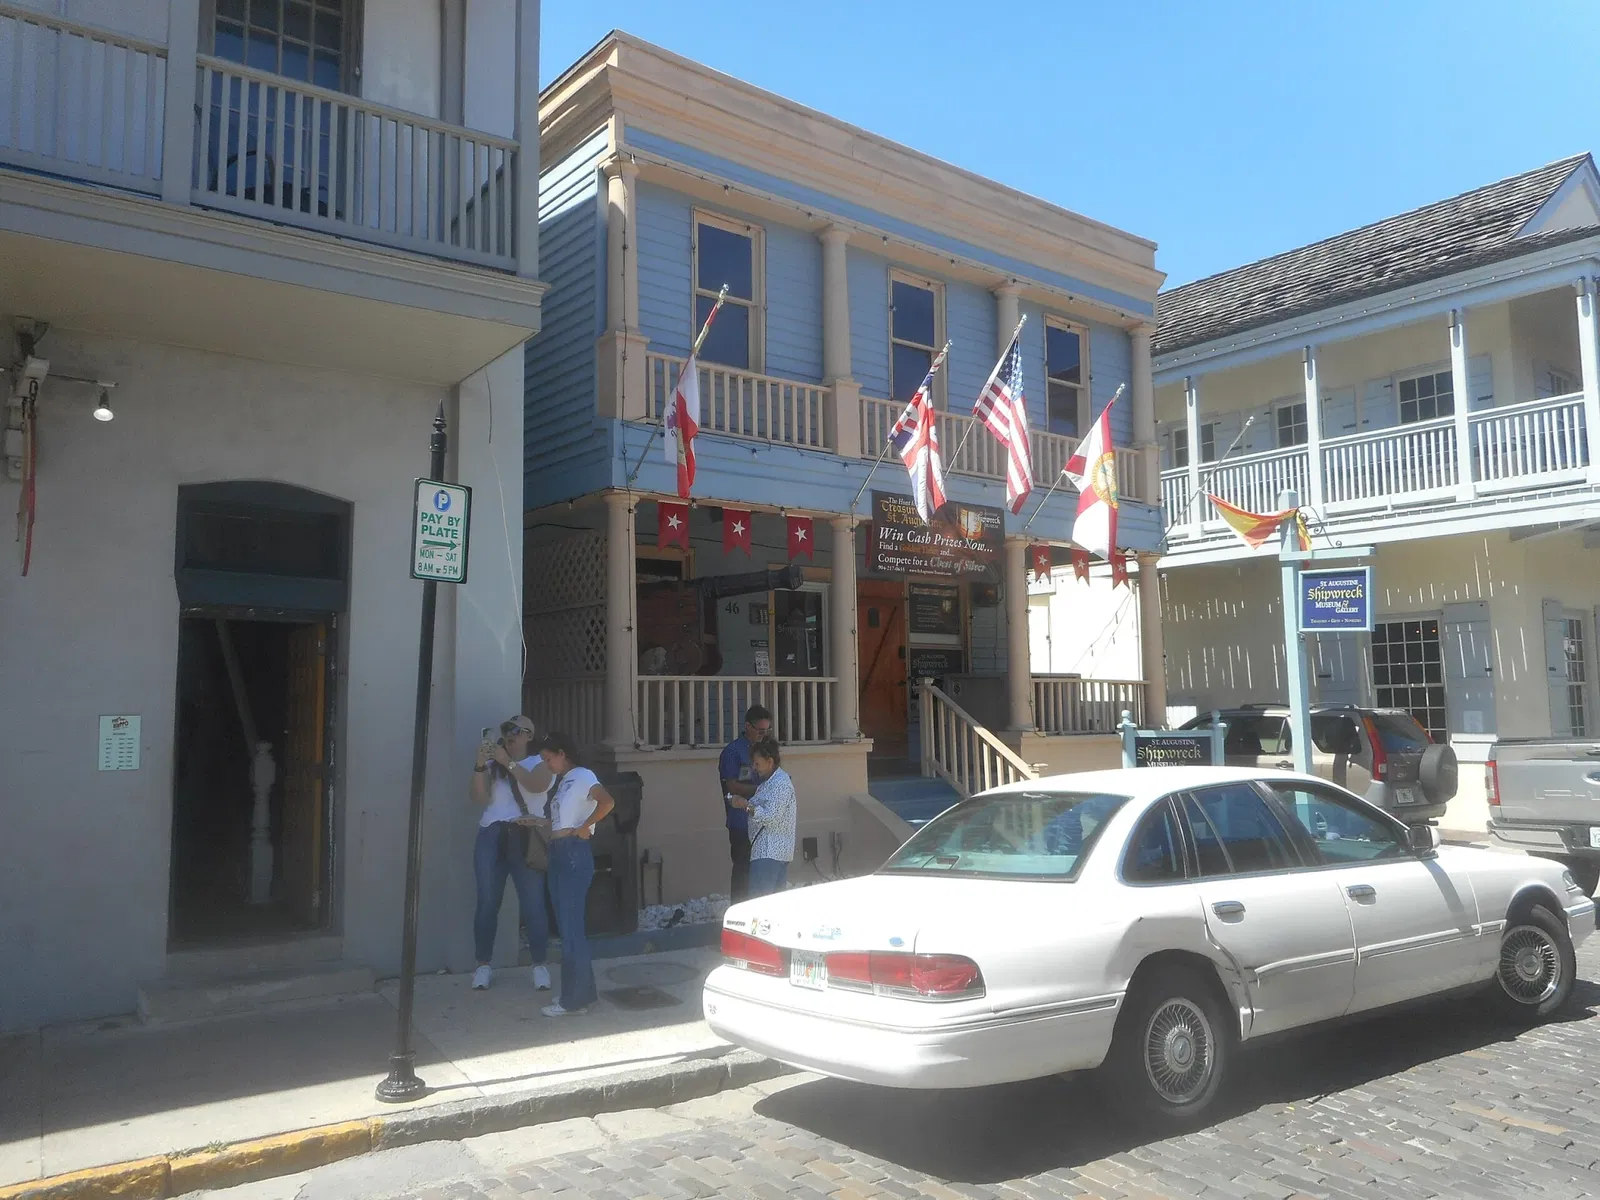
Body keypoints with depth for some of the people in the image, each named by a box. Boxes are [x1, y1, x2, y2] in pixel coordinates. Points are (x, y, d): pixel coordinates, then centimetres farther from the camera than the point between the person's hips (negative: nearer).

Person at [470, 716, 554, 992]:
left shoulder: (539, 763, 9)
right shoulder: (493, 764, 14)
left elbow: (537, 786, -13)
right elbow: (479, 798, 2)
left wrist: (508, 762, -15)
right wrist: (479, 765, -10)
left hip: (526, 837, -2)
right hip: (491, 836, 2)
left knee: (533, 904, -4)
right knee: (487, 903, 1)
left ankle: (540, 965, 3)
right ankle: (484, 965, 10)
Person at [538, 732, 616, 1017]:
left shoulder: (582, 776, -7)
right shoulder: (560, 781, 19)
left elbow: (607, 802, -25)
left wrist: (584, 827, -18)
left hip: (575, 853, -9)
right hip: (558, 853, 9)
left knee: (571, 926, -5)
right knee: (567, 925, 12)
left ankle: (574, 998, 2)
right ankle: (583, 991, 21)